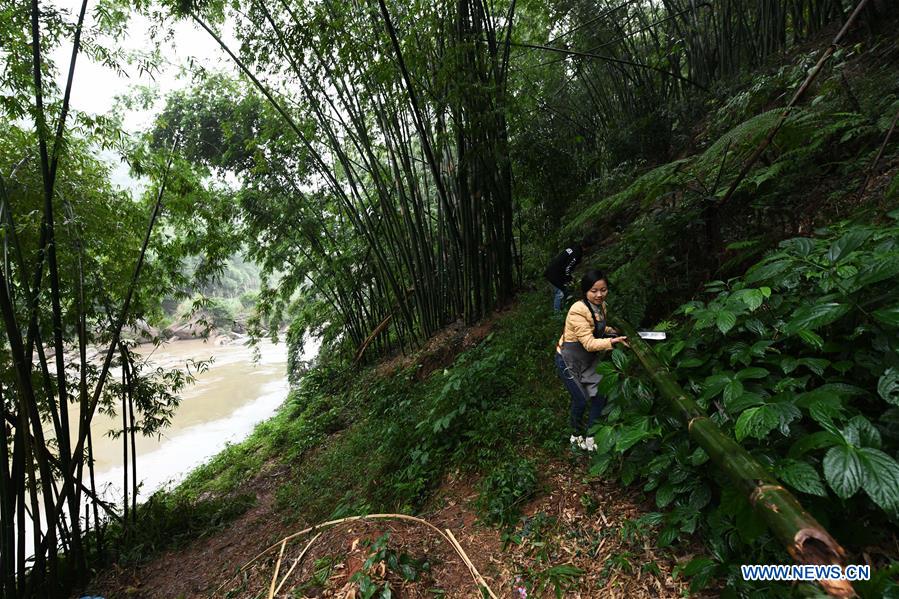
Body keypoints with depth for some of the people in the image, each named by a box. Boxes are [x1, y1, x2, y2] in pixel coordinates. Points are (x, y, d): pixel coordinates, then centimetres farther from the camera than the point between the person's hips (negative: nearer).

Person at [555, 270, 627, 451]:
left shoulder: (601, 306, -2)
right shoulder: (578, 311, -28)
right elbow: (589, 343, -31)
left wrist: (614, 331, -4)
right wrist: (613, 341, -43)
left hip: (587, 360, 8)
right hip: (568, 360, -7)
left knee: (600, 396, 5)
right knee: (581, 400, -2)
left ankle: (590, 437, 24)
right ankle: (576, 435, 26)